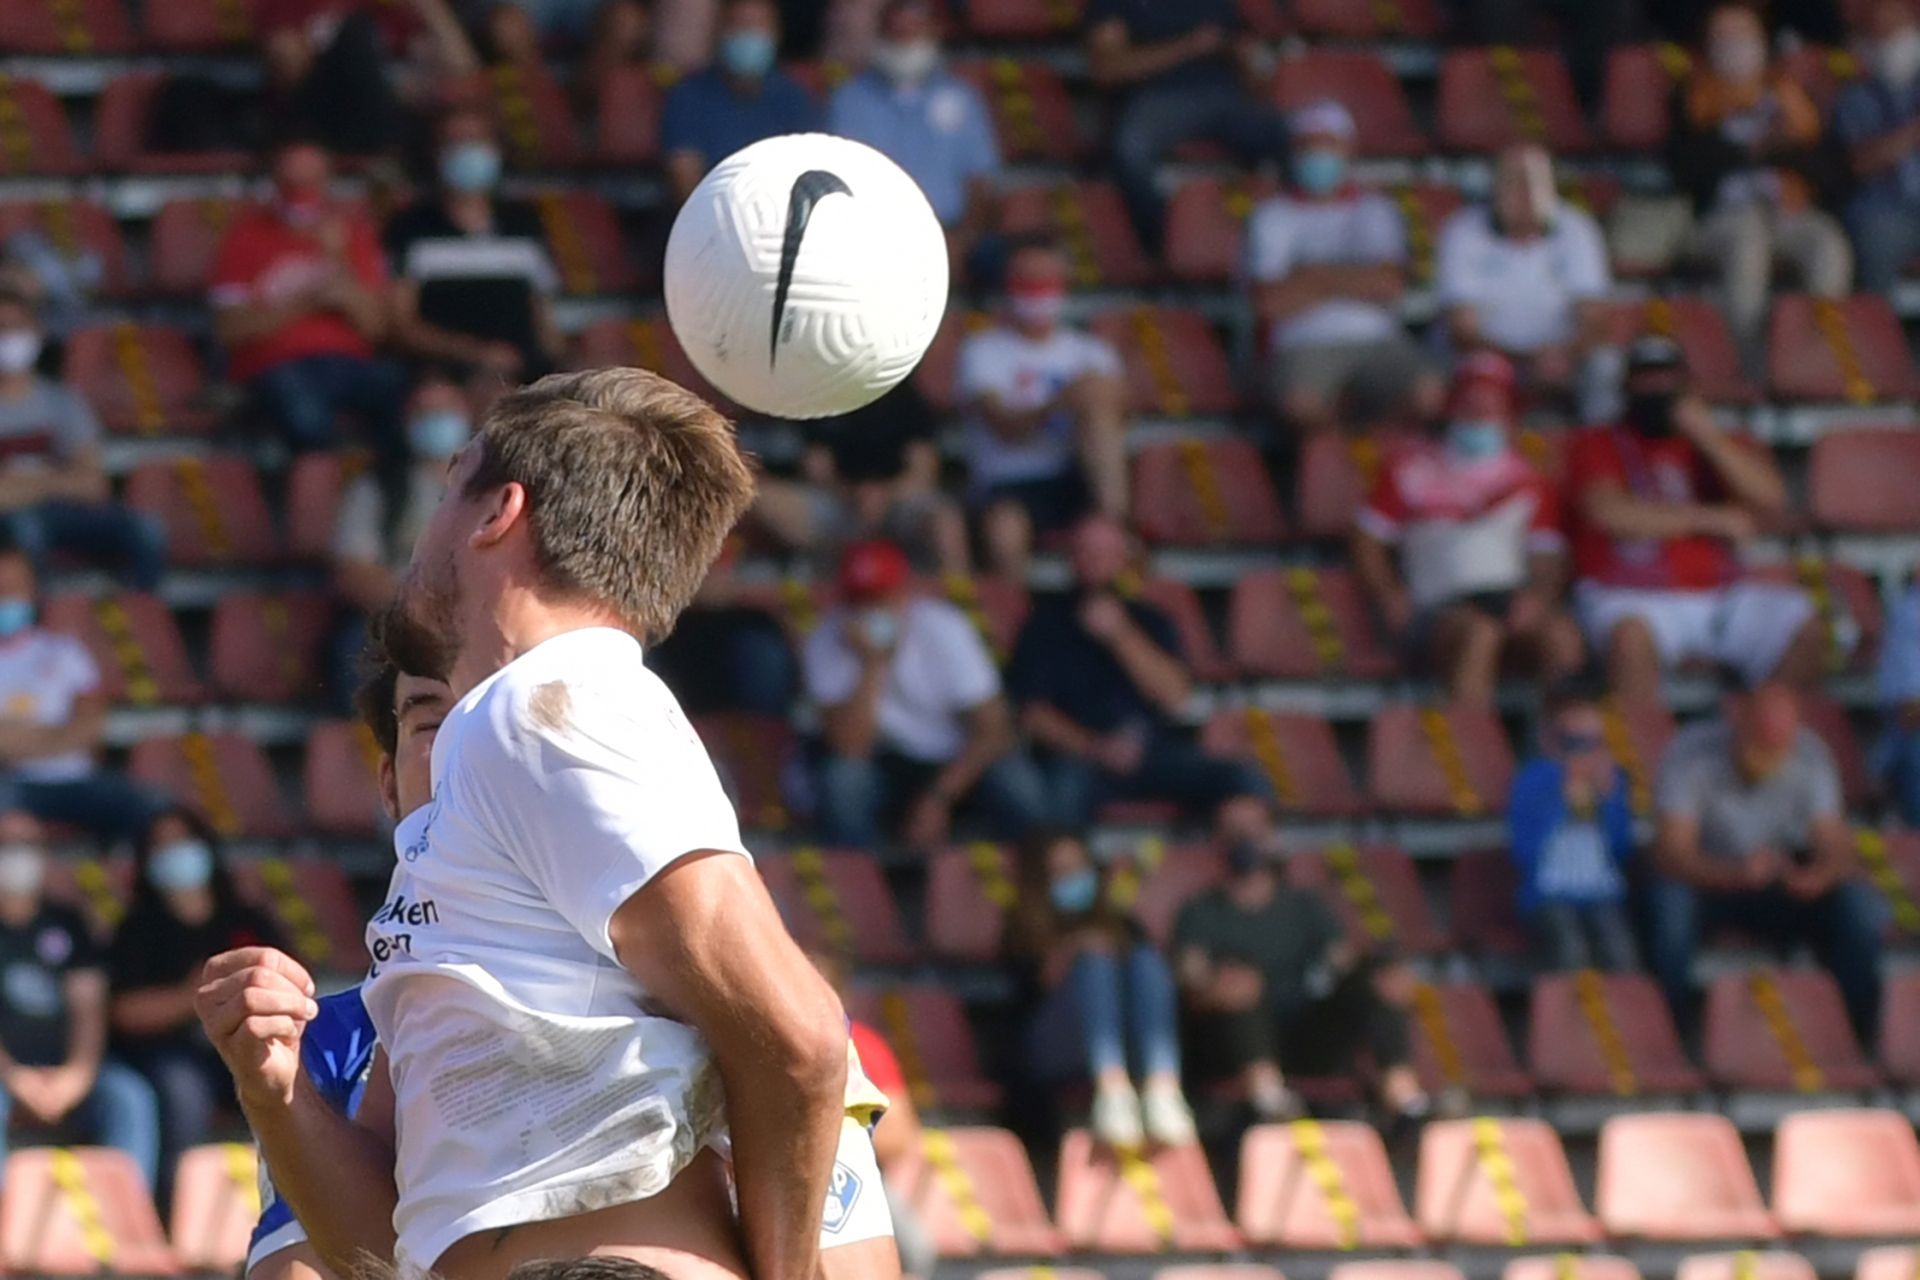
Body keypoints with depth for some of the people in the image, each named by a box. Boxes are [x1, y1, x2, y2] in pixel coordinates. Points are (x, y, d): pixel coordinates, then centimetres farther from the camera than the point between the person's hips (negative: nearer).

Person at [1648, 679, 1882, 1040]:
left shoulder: (1809, 755, -13)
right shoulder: (1690, 754, -22)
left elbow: (1836, 847, -16)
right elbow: (1671, 853, -29)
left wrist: (1817, 876, -42)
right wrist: (1737, 873, -48)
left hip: (1782, 885, 2)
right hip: (1709, 883, -2)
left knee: (1857, 905, -24)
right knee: (1669, 899, -36)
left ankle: (1859, 1036, -13)